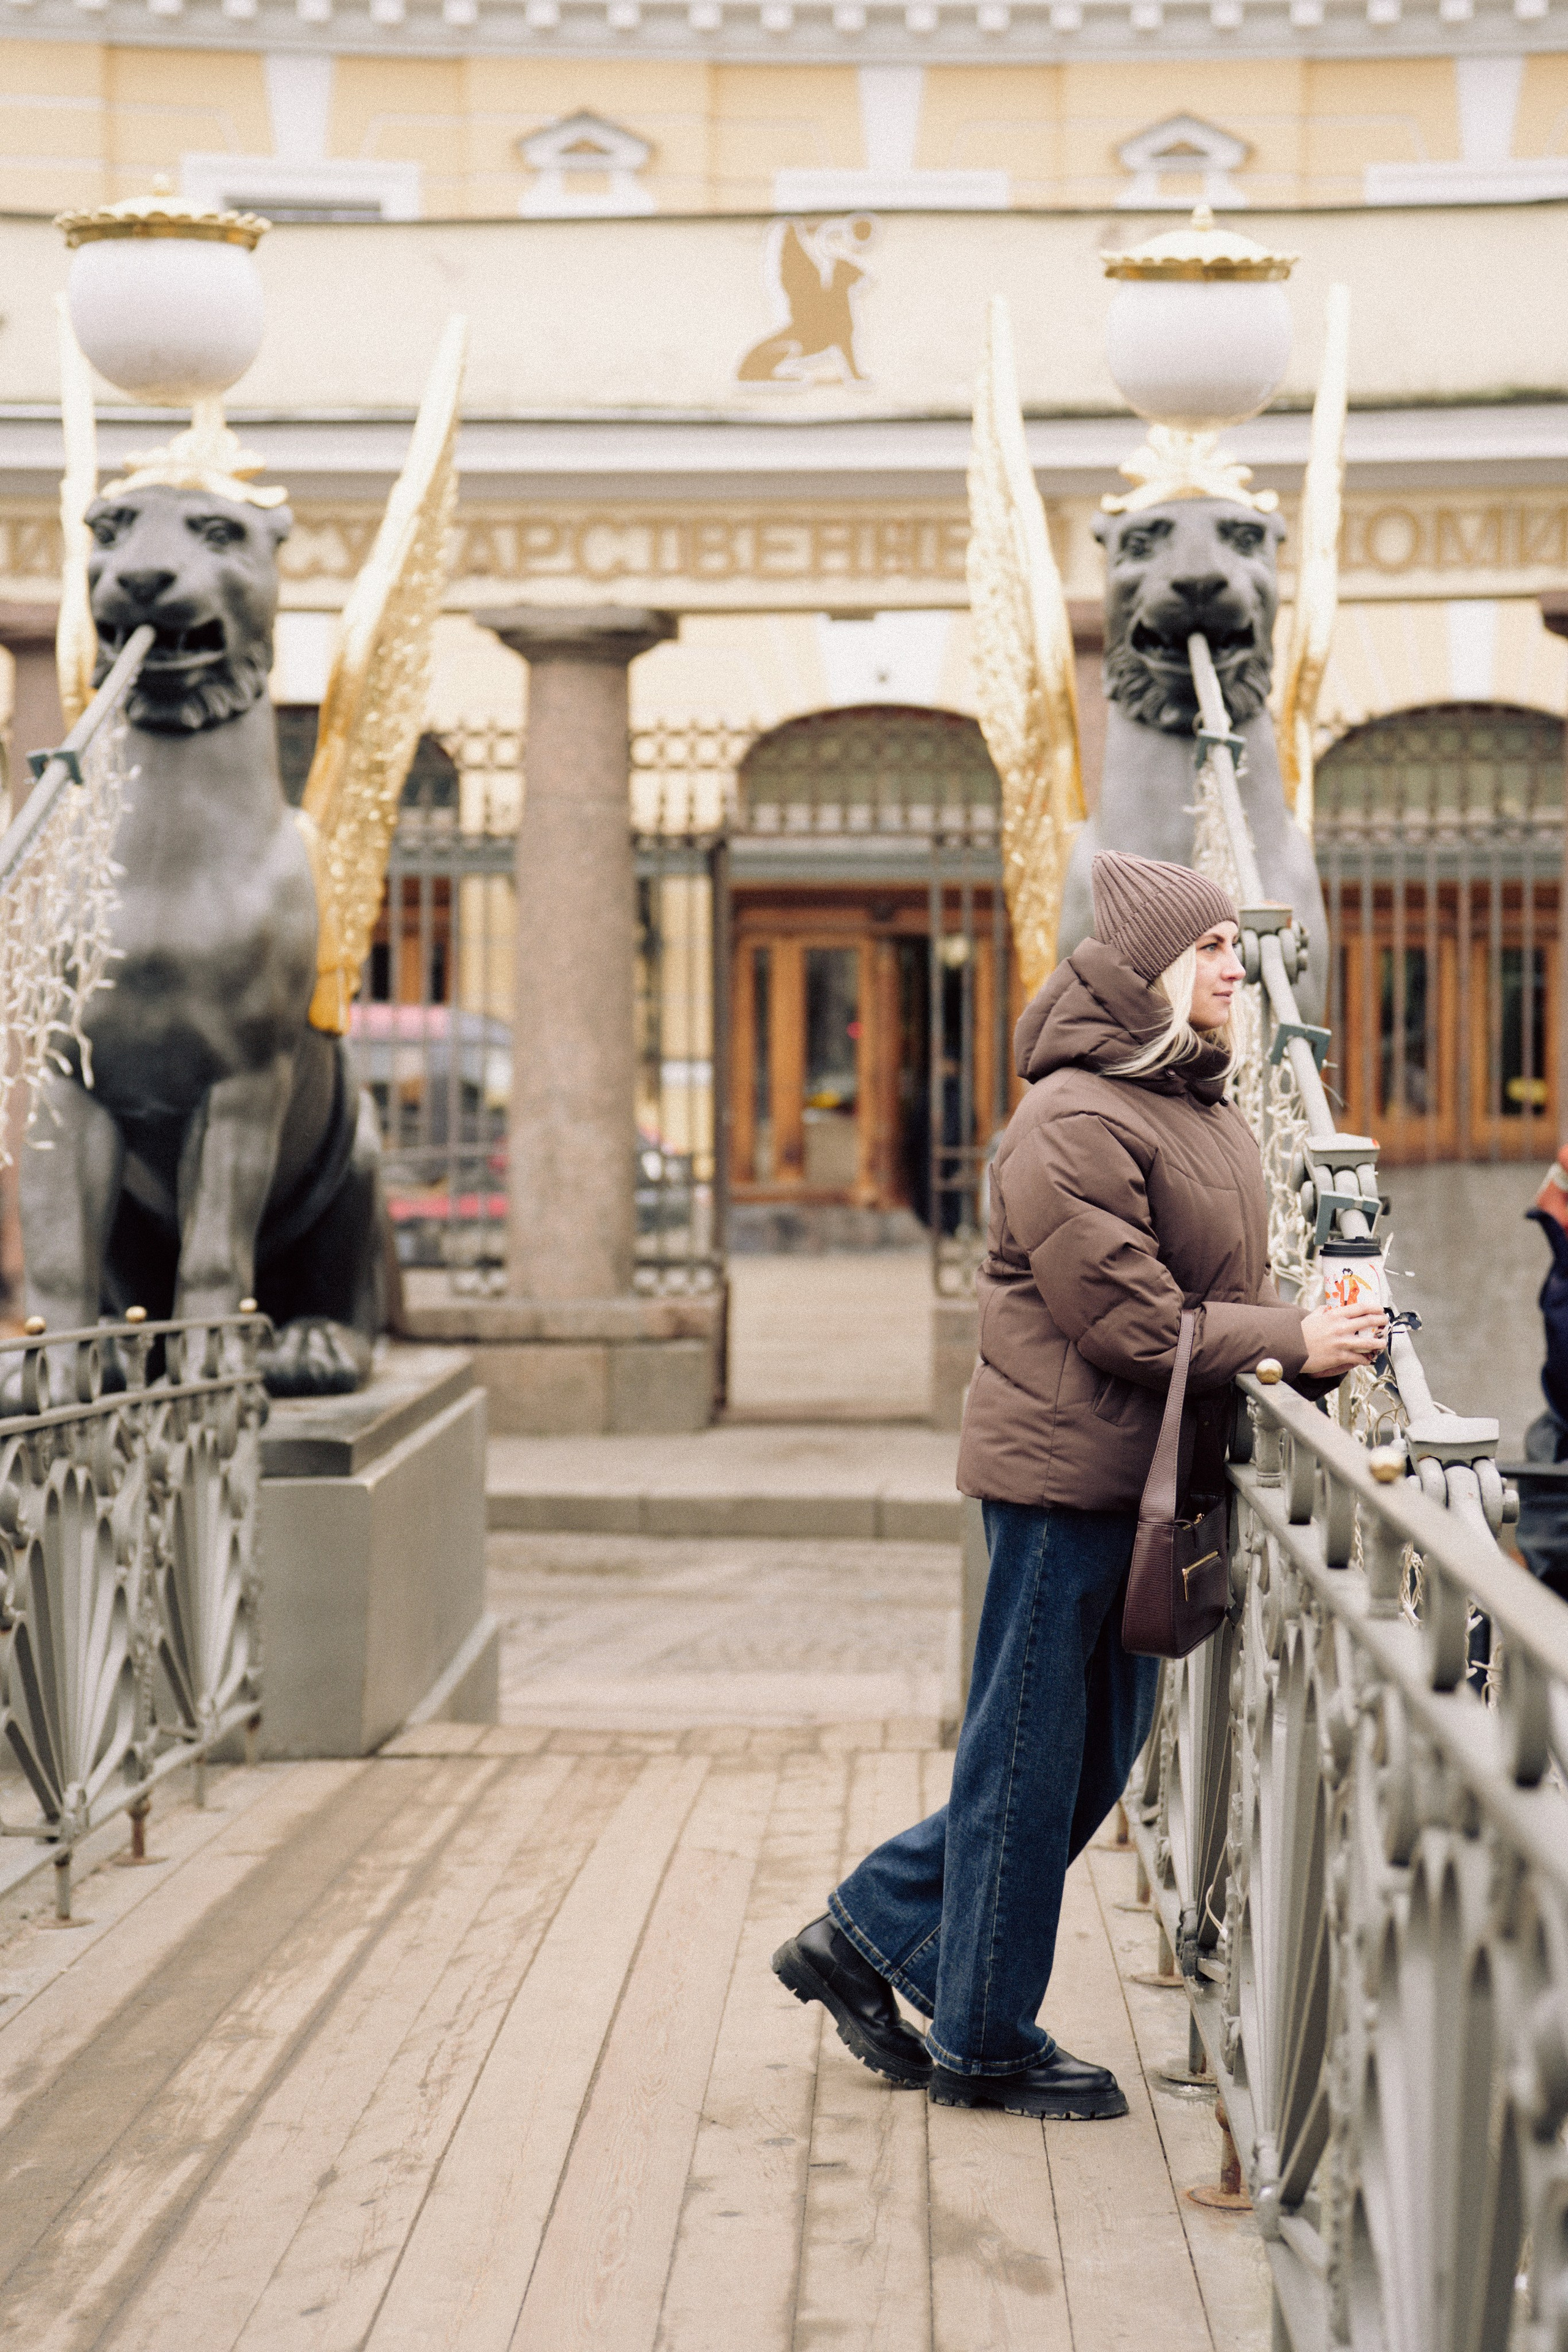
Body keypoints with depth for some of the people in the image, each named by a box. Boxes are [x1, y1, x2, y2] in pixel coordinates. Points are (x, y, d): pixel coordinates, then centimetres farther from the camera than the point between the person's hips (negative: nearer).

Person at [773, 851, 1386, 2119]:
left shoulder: (1205, 1109, 15)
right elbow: (1132, 1318, -20)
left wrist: (1327, 1326, 3)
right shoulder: (1075, 1120, -16)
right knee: (1031, 1762, 2)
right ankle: (985, 2043, 16)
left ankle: (867, 1936, 28)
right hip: (1069, 1474, -10)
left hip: (1149, 1483, 10)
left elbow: (1229, 1289, 21)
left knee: (1096, 1752, 16)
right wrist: (1296, 1343, -15)